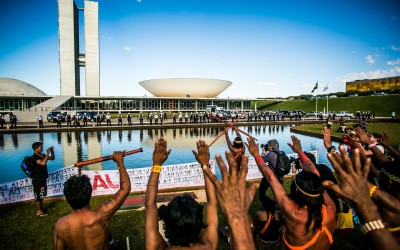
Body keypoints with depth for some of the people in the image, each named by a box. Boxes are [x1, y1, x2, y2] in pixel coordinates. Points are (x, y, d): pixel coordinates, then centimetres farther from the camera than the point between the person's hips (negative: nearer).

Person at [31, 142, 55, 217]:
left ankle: (41, 208, 31)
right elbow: (43, 163, -37)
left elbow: (52, 158, 15)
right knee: (38, 195, 2)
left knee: (42, 195, 18)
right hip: (37, 180, -9)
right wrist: (47, 153, -30)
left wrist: (52, 152, -3)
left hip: (43, 178, 9)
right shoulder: (34, 157, -20)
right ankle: (39, 211, 12)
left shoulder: (42, 155, 5)